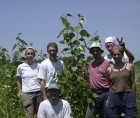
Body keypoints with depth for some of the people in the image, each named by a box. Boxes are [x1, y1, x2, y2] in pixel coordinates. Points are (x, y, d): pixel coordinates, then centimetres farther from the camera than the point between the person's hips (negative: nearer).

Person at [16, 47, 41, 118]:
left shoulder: (38, 66, 4)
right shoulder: (20, 67, 1)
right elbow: (19, 81, 10)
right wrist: (20, 92, 6)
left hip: (38, 92, 2)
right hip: (27, 93, -2)